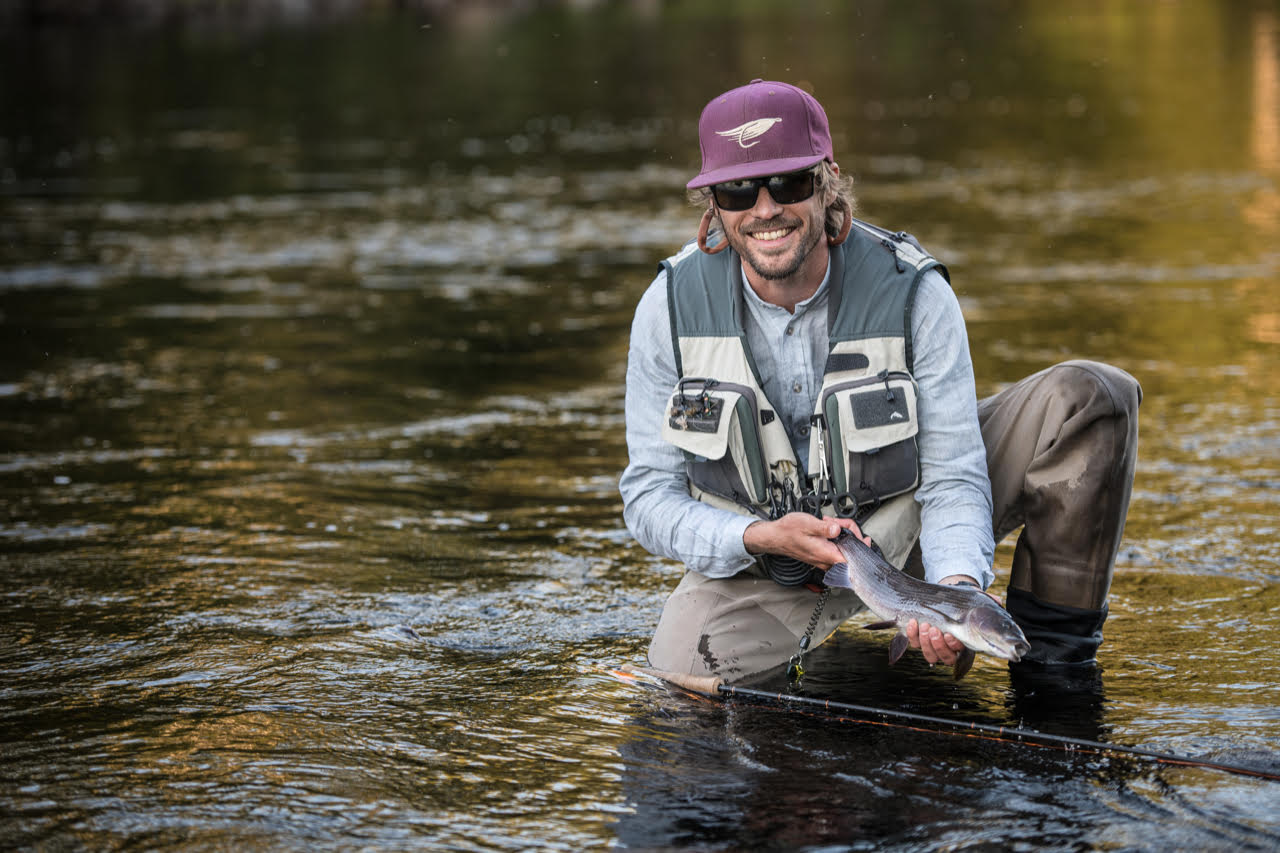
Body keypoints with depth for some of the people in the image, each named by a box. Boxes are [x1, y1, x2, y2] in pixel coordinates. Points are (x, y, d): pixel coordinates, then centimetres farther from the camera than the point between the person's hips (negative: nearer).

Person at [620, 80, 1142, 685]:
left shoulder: (915, 294, -20)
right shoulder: (670, 306, -16)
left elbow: (953, 480, -21)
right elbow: (650, 494, -11)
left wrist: (956, 589, -43)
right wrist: (762, 538, -30)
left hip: (906, 526, 0)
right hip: (755, 565, 1)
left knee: (1090, 397, -20)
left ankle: (1054, 650, -4)